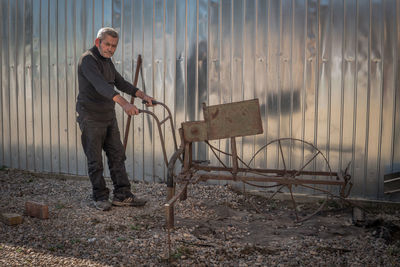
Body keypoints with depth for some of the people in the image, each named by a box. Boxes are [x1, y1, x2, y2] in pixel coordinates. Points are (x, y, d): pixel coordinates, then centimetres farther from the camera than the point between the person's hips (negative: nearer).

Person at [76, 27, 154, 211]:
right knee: (95, 160, 0)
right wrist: (124, 103, -45)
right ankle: (100, 198, 11)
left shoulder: (107, 61, 13)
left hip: (108, 116, 9)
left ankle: (122, 195, 13)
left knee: (117, 156, 7)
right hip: (91, 117, -9)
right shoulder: (88, 59, -16)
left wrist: (142, 95, 7)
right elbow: (100, 85, -33)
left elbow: (120, 82, 20)